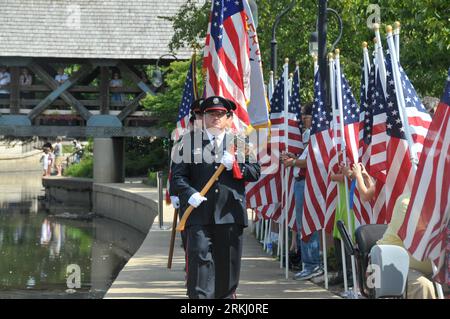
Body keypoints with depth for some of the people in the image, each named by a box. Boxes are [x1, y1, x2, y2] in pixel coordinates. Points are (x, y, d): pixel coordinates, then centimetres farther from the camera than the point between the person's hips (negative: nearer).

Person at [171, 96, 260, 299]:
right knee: (200, 256, -11)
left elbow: (255, 172, 8)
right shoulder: (189, 142, 10)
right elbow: (177, 176, 4)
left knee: (229, 261, 6)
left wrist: (235, 165, -9)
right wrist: (190, 194, -14)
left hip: (230, 213, 2)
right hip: (199, 212, -2)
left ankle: (226, 296, 19)